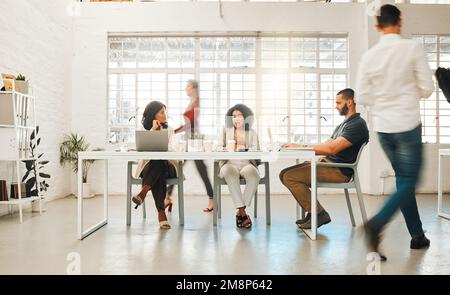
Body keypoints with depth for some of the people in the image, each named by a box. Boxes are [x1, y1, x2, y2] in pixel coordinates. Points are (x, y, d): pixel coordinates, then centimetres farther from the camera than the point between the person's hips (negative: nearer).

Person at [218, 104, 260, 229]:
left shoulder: (252, 133, 17)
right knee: (229, 171, -36)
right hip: (229, 164, 0)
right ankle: (243, 212, -33)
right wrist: (227, 149, -14)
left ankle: (240, 212, -23)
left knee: (253, 173, -34)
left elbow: (255, 151, 5)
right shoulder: (226, 131, 18)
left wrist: (242, 150, -16)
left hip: (247, 164, 0)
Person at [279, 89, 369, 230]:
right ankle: (313, 213, 1)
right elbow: (325, 146, 19)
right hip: (328, 163, 10)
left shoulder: (357, 124, -10)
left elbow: (332, 148, -22)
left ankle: (319, 214, -11)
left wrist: (300, 146, -20)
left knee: (290, 176, -20)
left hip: (339, 171, -10)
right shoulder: (343, 124, 23)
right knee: (285, 173, 0)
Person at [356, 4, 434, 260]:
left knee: (404, 180, 16)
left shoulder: (369, 56, 0)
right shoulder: (412, 48, -8)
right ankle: (377, 223, -18)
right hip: (408, 124, -4)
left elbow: (362, 97, 2)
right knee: (408, 182, 3)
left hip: (383, 127, 4)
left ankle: (417, 235, 25)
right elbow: (427, 88, -5)